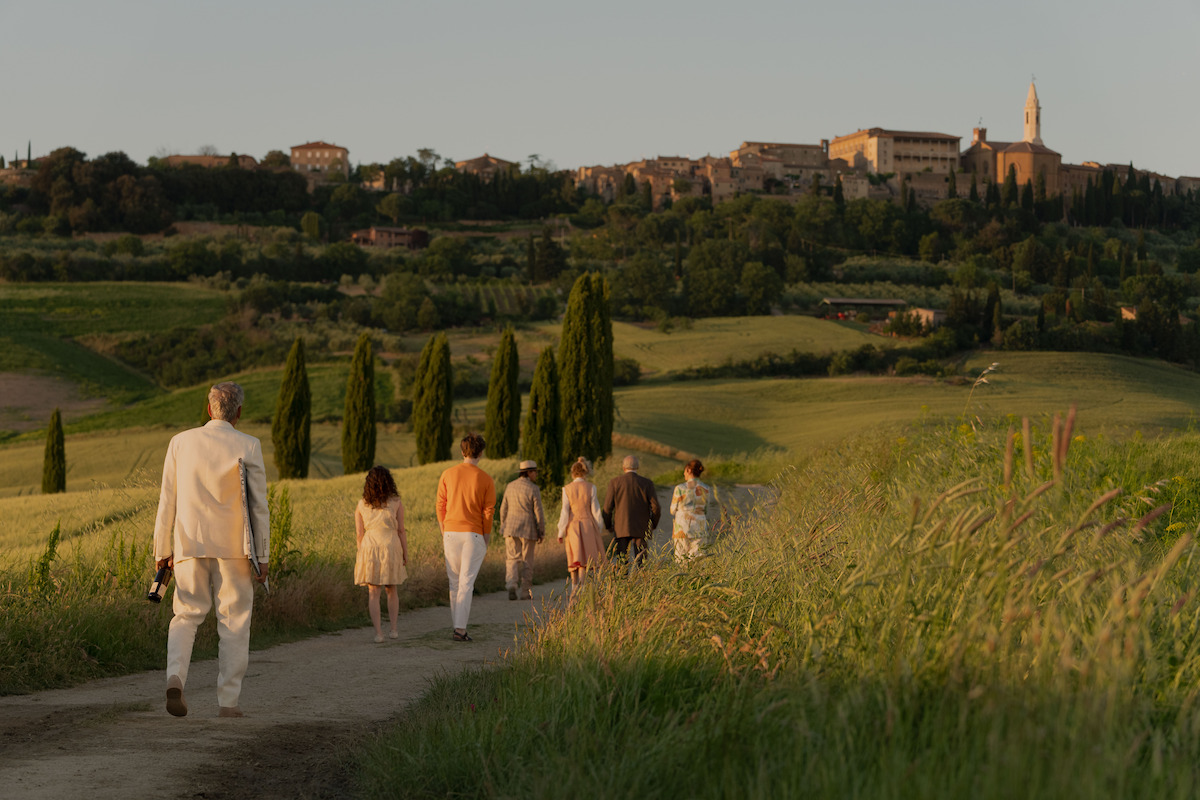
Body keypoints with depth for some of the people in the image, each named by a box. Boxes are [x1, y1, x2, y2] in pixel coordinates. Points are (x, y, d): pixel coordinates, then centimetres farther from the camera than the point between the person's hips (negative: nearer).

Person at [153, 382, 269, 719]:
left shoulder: (181, 442, 2)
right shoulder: (248, 447, -5)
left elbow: (167, 501, 4)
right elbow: (258, 506, -5)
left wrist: (162, 550, 10)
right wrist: (262, 557, 0)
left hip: (190, 545, 2)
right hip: (233, 547, -2)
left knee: (186, 616, 12)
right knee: (234, 622, 7)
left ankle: (175, 677, -13)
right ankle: (228, 701, 6)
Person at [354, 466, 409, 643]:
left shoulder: (361, 505, 3)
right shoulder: (396, 503, -2)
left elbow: (359, 533, 1)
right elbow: (401, 531, -2)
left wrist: (362, 555, 10)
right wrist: (406, 555, 5)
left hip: (369, 548, 0)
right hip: (391, 548, 0)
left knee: (373, 592, 3)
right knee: (391, 589, 17)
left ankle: (378, 633, -4)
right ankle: (393, 629, 16)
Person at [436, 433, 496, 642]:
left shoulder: (447, 475, 0)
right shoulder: (486, 480, -6)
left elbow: (440, 506, 2)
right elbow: (488, 512, -5)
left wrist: (444, 534, 12)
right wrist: (486, 540, 4)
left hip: (451, 532, 2)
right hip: (474, 534, -2)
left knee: (454, 581, 14)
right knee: (466, 583, -3)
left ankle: (457, 626, 17)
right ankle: (460, 629, -9)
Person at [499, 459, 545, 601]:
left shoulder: (510, 487, 5)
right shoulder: (533, 490, -10)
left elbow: (504, 509, 9)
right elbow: (539, 512, -10)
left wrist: (503, 527, 18)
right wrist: (542, 532, -2)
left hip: (511, 528, 3)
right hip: (528, 529, -3)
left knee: (512, 559, 5)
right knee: (527, 561, 7)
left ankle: (511, 584, -19)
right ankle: (525, 592, 9)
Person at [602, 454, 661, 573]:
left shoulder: (614, 482, 0)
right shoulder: (647, 483, 0)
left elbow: (607, 507, -1)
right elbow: (655, 507, -2)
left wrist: (608, 526, 13)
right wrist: (652, 526, 13)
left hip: (621, 529, 0)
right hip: (641, 530, 0)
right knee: (639, 560, 1)